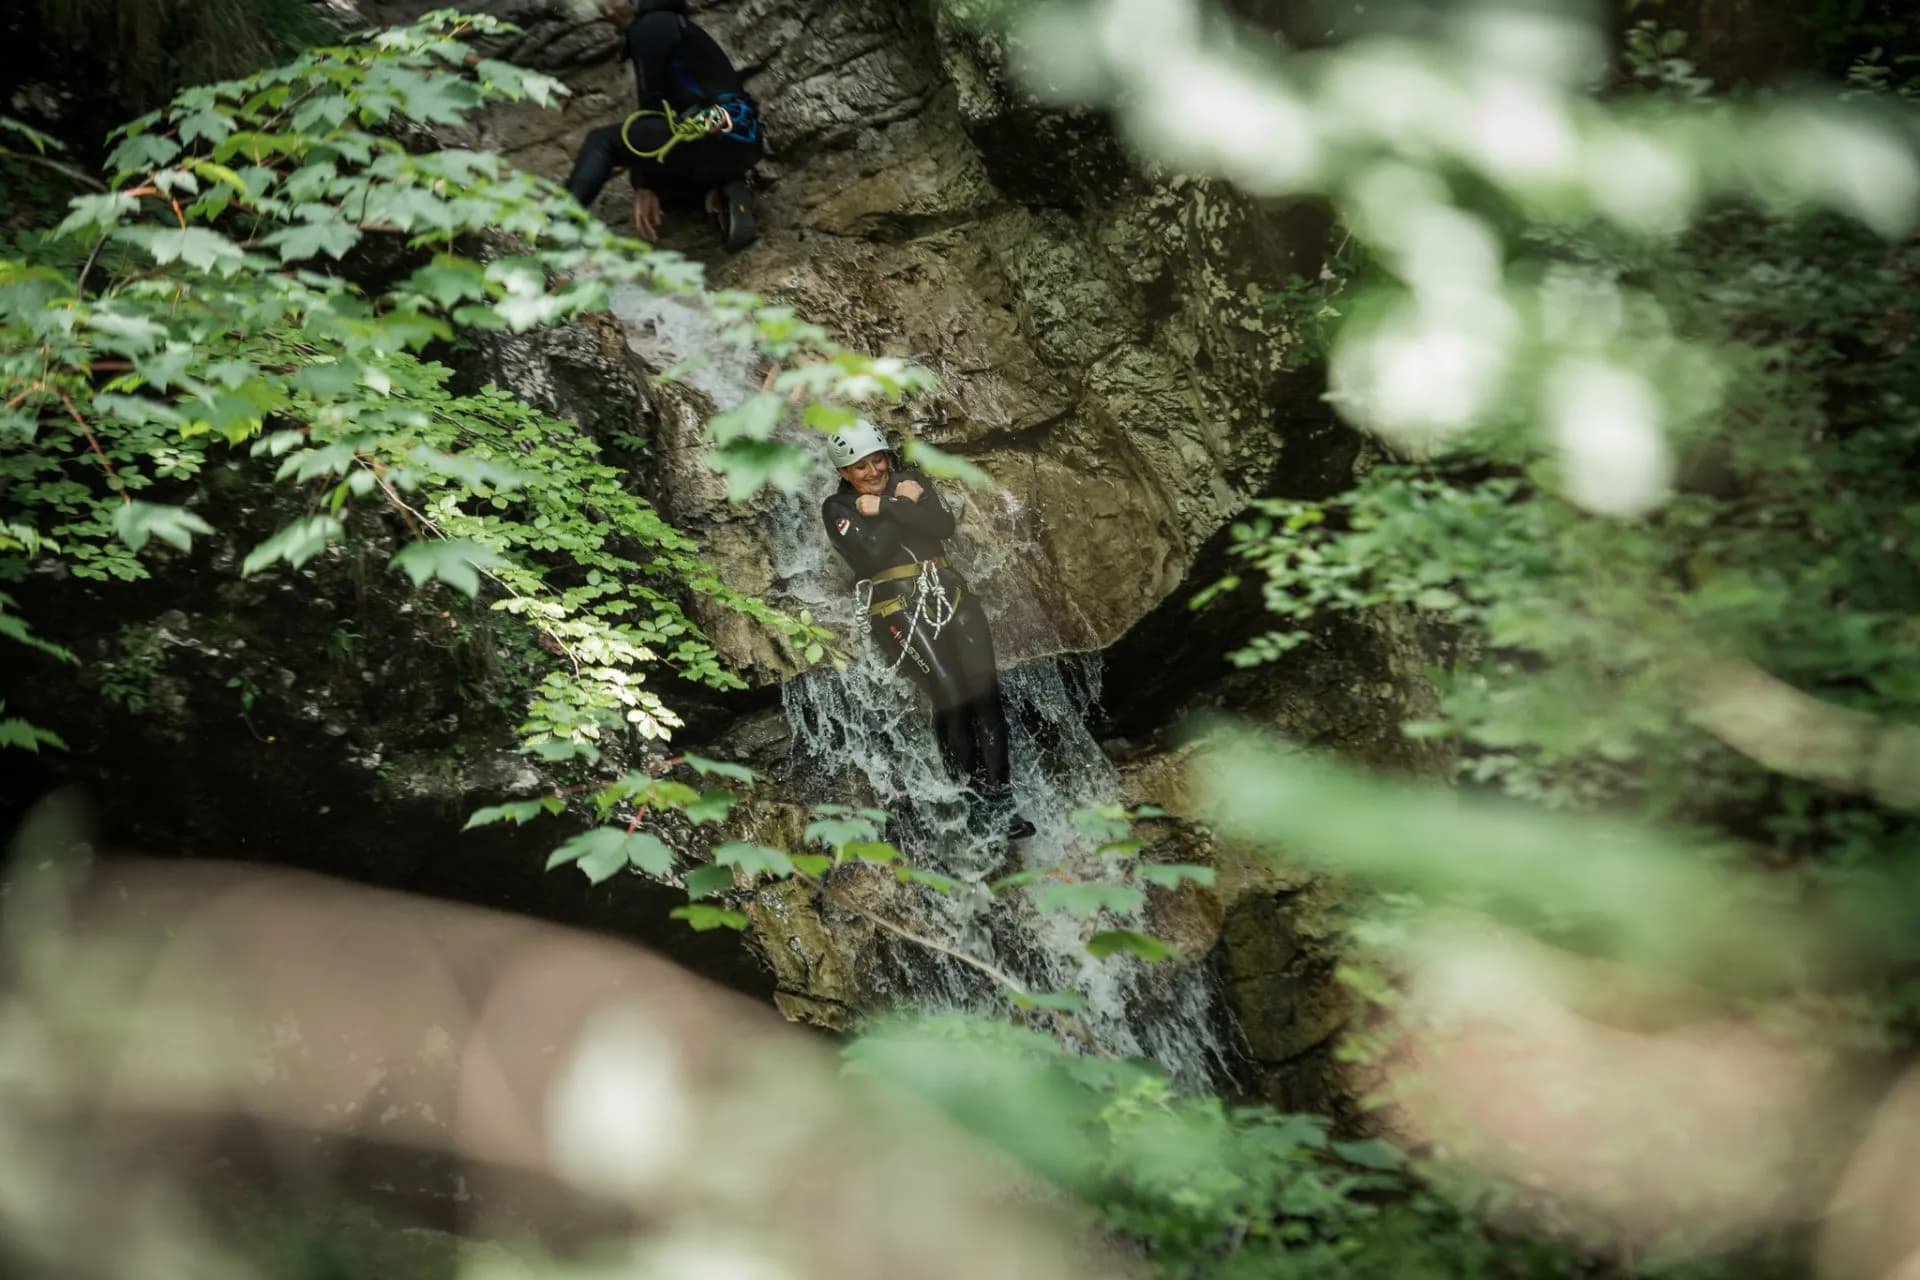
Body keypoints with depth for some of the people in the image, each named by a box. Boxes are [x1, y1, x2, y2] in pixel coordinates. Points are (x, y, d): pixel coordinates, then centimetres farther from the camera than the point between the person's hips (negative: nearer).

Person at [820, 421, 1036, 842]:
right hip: (897, 607, -3)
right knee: (949, 696, -19)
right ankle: (971, 793, -6)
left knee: (984, 690, -11)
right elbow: (871, 554, -13)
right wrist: (900, 506, -5)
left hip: (949, 594, 4)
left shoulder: (909, 479, 15)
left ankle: (1001, 799, -10)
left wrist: (883, 509, -7)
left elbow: (943, 526, -3)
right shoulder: (837, 508, 5)